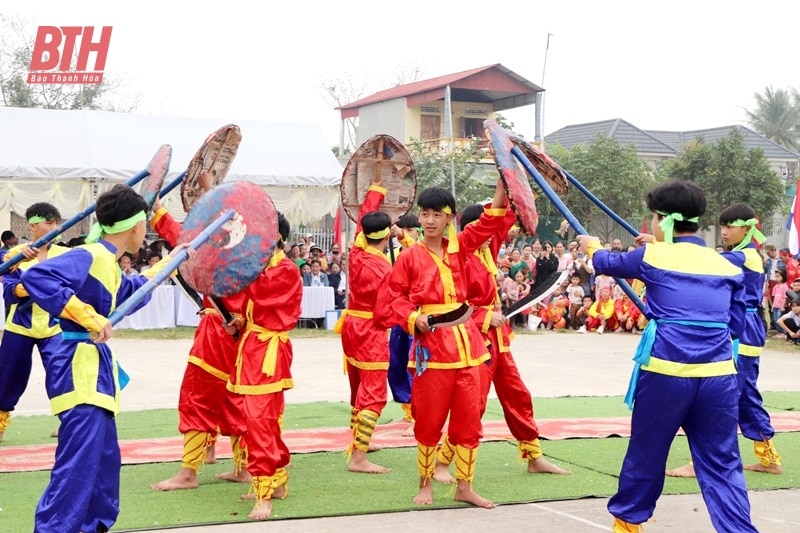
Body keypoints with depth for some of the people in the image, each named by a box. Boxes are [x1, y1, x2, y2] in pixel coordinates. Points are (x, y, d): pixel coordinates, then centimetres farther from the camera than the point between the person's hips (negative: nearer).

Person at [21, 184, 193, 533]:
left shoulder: (107, 263, 16)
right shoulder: (91, 256, -15)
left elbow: (131, 292, 38)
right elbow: (37, 277, -31)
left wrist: (170, 263, 44)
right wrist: (89, 317, -31)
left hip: (94, 366, 11)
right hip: (80, 366, -11)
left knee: (104, 458, 17)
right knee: (79, 464, -15)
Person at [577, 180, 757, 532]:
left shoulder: (653, 256, 0)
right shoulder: (728, 267, 9)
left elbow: (608, 263, 18)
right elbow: (736, 326, 15)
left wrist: (591, 246, 40)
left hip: (665, 373, -2)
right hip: (718, 376, 3)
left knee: (645, 452, 15)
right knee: (722, 464, 6)